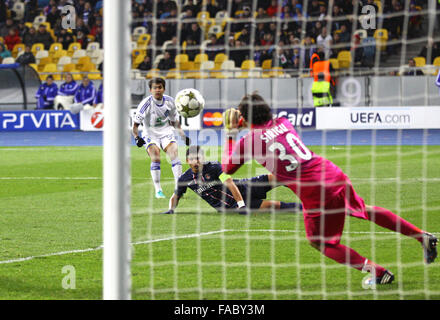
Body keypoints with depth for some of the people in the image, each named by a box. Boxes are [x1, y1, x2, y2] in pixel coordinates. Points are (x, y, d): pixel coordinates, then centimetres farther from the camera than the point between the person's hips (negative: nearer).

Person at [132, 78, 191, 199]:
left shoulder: (170, 101, -3)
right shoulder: (146, 103, -16)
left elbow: (174, 121, 12)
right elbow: (135, 124, -12)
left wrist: (183, 136, 5)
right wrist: (137, 137, -28)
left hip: (166, 132, 3)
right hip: (150, 134, -3)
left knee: (174, 154, -17)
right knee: (155, 158, -22)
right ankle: (158, 190, -12)